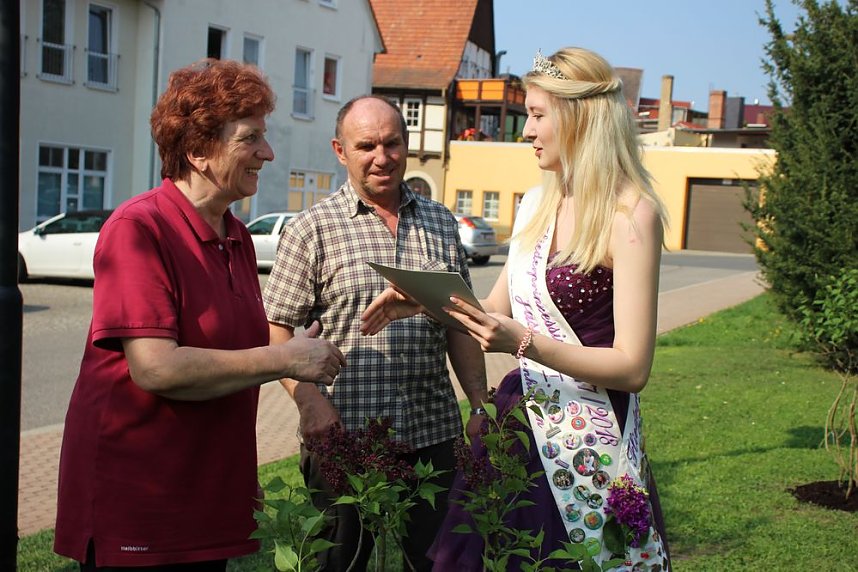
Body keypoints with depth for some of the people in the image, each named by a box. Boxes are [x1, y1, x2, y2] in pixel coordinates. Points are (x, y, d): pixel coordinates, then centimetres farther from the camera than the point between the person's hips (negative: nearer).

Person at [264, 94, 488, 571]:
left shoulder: (442, 223, 10)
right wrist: (308, 398, -18)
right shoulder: (312, 230, -2)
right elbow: (277, 330, -4)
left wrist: (481, 405, 9)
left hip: (433, 436, 3)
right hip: (345, 438, -3)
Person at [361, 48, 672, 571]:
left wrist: (524, 343, -25)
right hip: (518, 417, 7)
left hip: (587, 437, -7)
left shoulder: (631, 214, -13)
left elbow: (633, 367, -17)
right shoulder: (536, 204, 10)